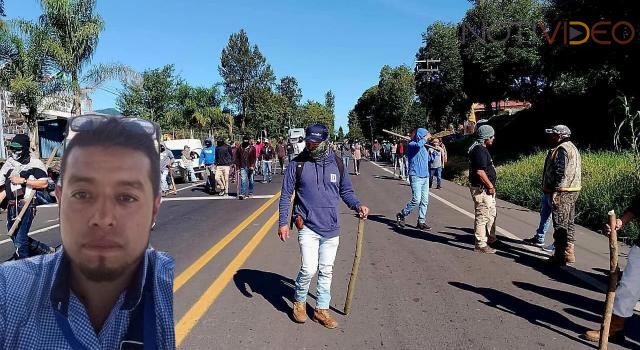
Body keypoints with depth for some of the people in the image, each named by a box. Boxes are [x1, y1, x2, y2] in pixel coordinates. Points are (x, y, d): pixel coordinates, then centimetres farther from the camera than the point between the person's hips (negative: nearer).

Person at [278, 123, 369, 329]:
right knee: (309, 269, -9)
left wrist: (357, 206, -6)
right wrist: (283, 222, -5)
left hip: (331, 228, 3)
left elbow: (346, 191, 12)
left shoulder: (336, 163, 2)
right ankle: (299, 302, 18)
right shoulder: (298, 163, -5)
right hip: (307, 227, -3)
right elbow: (286, 194, 0)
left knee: (326, 271, 11)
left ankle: (322, 309, 26)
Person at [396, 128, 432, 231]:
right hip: (416, 176, -8)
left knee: (425, 201, 5)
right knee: (416, 199, -14)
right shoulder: (412, 144, -6)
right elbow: (418, 145, -30)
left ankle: (421, 222, 12)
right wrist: (426, 138, -16)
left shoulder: (423, 147, 18)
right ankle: (401, 215, 6)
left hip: (425, 177, 8)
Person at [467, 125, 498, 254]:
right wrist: (491, 186, -18)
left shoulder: (481, 149, 14)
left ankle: (491, 238, 37)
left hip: (487, 189, 11)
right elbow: (480, 172, -26)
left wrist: (491, 186, 17)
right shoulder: (479, 150, -20)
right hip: (481, 189, -11)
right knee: (482, 216, -3)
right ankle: (481, 244, 5)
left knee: (491, 214, 22)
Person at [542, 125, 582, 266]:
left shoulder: (562, 150, -15)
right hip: (572, 191, 11)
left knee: (560, 224, -6)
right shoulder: (572, 147, 18)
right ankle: (569, 252, 24)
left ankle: (560, 256, -2)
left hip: (562, 192, -11)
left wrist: (556, 191, -21)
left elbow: (561, 172, -23)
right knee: (569, 222, 15)